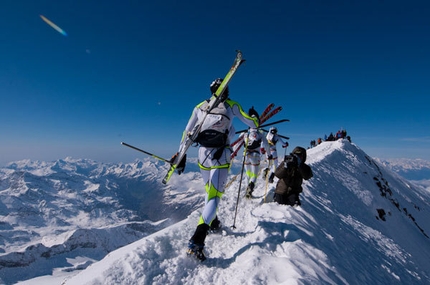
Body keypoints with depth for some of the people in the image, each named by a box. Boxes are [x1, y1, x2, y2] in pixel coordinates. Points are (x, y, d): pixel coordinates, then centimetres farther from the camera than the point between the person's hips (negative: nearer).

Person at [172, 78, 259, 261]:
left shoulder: (200, 106, 12)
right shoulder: (231, 105, 4)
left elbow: (187, 133, 10)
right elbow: (253, 124, 10)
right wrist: (256, 117, 34)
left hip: (203, 153, 4)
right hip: (221, 155, -4)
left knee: (209, 190, 24)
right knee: (214, 196, -3)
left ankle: (212, 222, 41)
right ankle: (196, 242, -13)